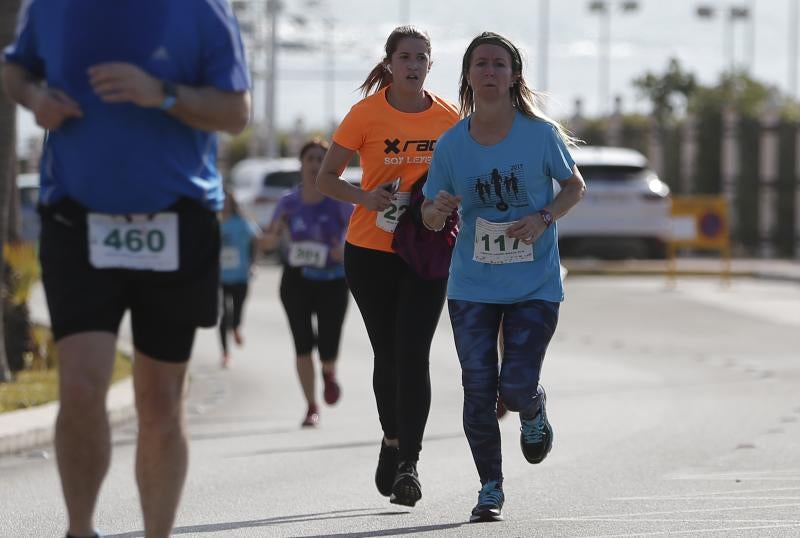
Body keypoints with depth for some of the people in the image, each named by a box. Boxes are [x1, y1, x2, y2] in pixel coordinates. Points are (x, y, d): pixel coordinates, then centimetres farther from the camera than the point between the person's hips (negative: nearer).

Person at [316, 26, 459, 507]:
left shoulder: (450, 118, 1)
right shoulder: (367, 114, -4)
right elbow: (326, 177, 0)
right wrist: (365, 196, -18)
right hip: (371, 250, 0)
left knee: (413, 353, -13)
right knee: (388, 354, 9)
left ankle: (408, 462, -14)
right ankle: (393, 440, 32)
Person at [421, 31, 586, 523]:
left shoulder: (541, 133, -8)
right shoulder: (451, 143, -4)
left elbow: (575, 186, 6)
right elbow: (432, 219, 6)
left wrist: (543, 219, -12)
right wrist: (438, 208, -19)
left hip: (535, 285, -2)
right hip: (472, 287, 2)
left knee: (517, 386, -10)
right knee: (478, 388, -3)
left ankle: (534, 410, 28)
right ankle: (491, 488, 13)